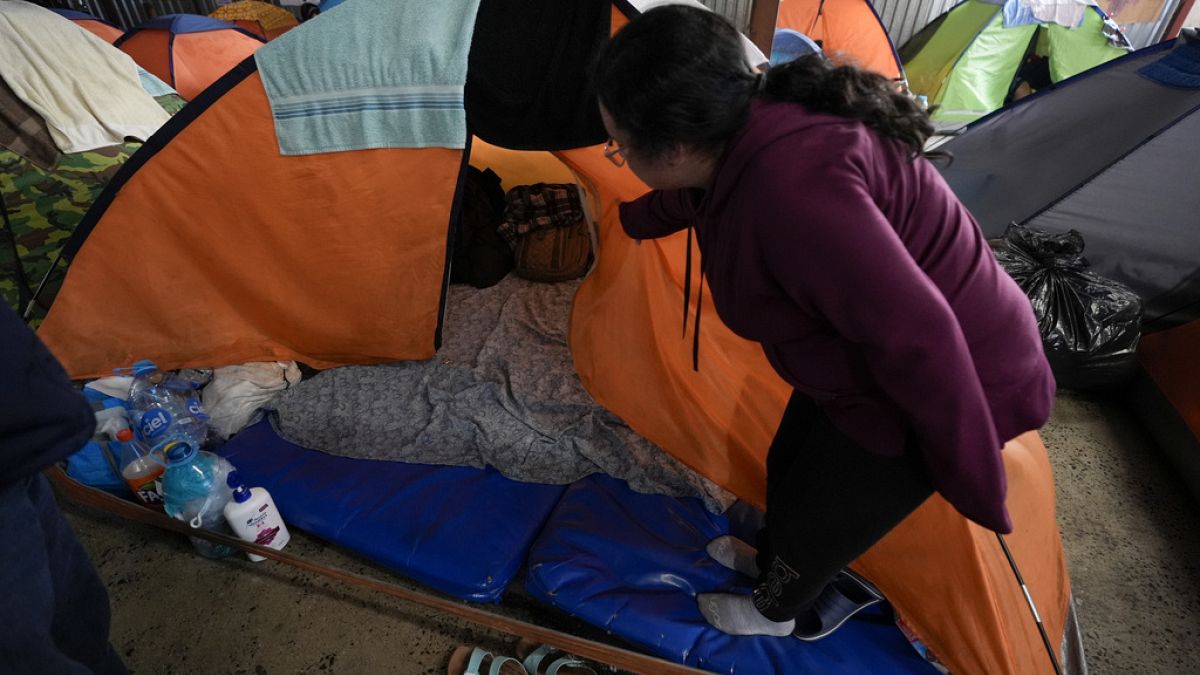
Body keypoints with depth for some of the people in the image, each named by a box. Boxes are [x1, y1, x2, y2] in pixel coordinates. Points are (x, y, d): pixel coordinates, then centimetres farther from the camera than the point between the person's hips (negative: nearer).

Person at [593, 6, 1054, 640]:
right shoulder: (739, 140, -7)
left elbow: (919, 336, -36)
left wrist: (975, 484, -21)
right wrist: (631, 220, 40)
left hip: (942, 389, -8)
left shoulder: (789, 184, -39)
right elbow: (688, 198, 18)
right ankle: (771, 560, 56)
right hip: (872, 362, 8)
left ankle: (775, 609, 47)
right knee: (788, 466, 25)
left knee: (810, 514, 14)